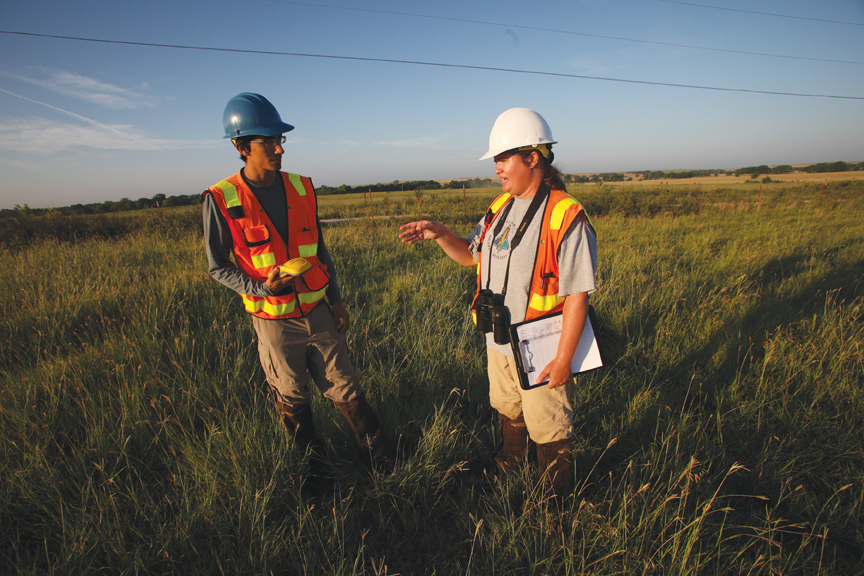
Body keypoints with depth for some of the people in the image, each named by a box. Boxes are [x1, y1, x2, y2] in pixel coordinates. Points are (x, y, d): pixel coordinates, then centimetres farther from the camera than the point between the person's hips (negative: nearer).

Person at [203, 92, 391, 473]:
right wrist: (262, 288, -20)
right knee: (291, 399, 14)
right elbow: (218, 267, -3)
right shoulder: (222, 200, -11)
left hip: (317, 311, 3)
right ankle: (312, 464, 36)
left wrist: (336, 299, 11)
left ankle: (379, 456, 28)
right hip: (274, 320, -2)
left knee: (344, 388, 11)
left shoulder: (301, 188, 1)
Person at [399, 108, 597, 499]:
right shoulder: (501, 207, 3)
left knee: (547, 431, 13)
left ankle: (556, 500, 40)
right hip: (498, 342, 7)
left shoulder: (565, 217, -21)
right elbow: (470, 255, 12)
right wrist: (439, 233, -6)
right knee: (507, 411, 29)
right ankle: (508, 463, 57)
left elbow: (577, 296, -21)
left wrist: (564, 358, -19)